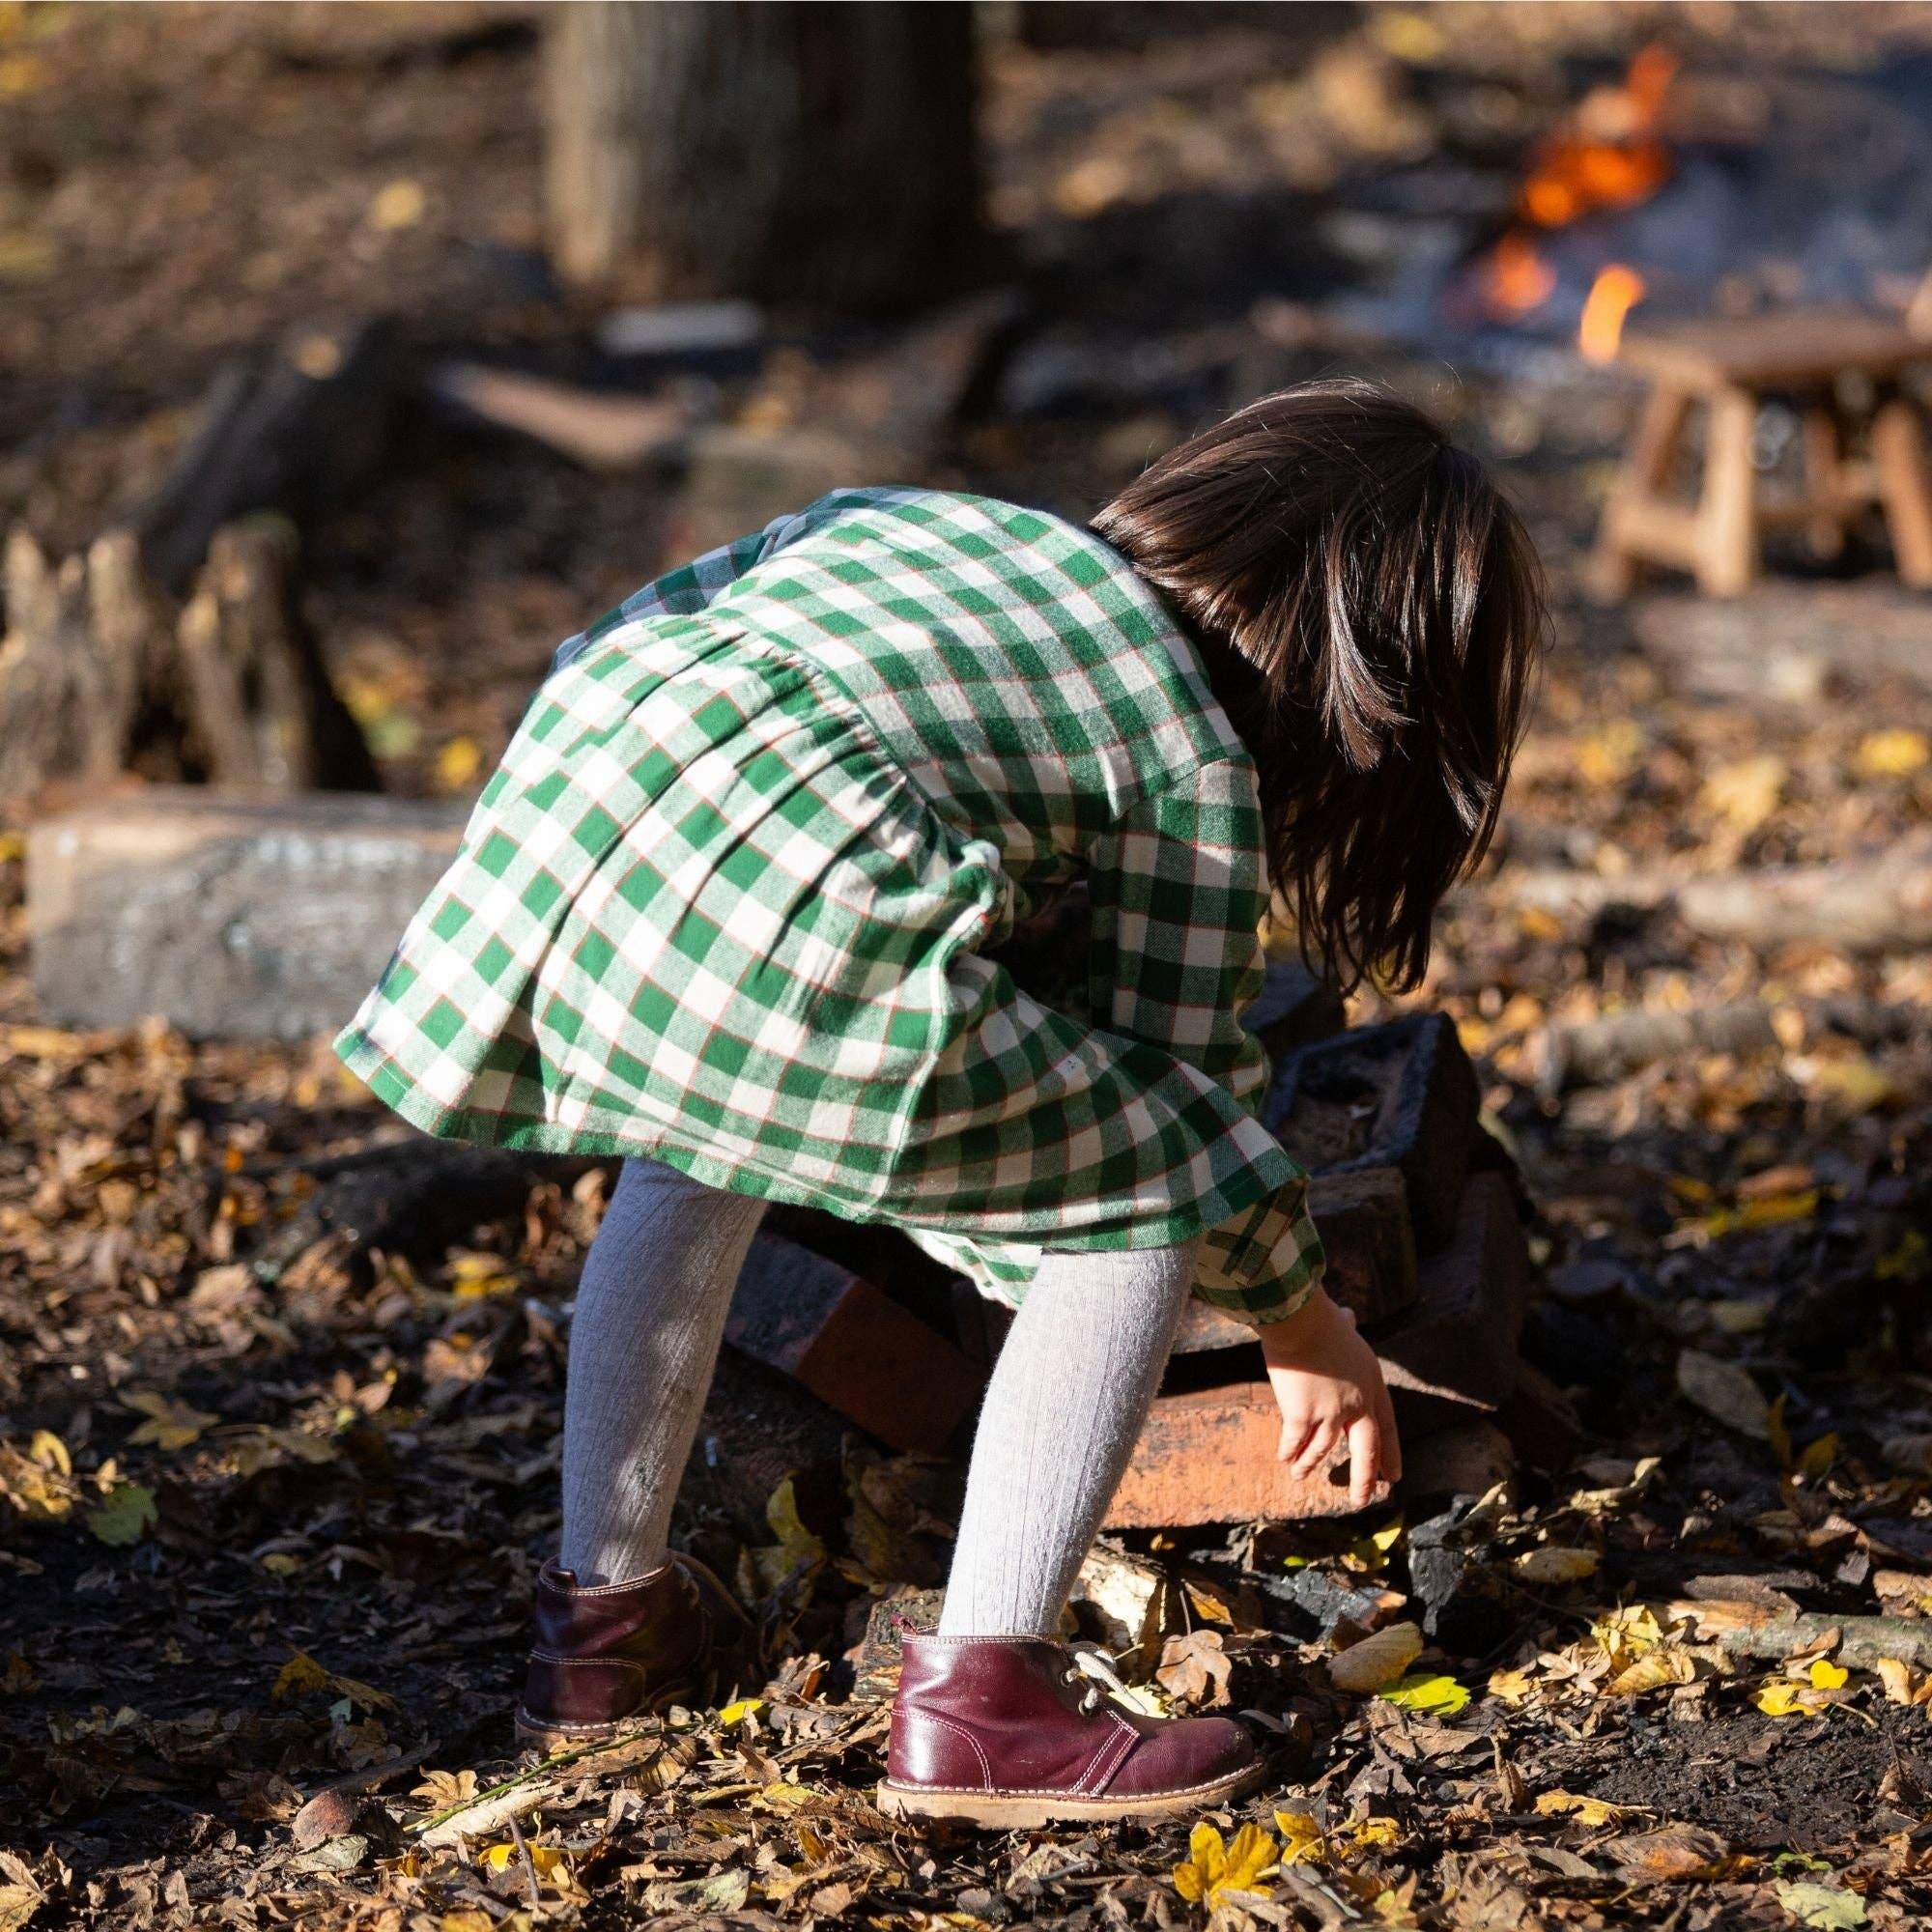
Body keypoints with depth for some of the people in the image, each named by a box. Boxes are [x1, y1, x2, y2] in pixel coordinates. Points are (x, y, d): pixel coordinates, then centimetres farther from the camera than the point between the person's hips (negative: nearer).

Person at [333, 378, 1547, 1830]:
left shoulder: (922, 516, 33)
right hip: (789, 916, -7)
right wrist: (1308, 1328, 38)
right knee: (1147, 1208, 12)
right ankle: (978, 1699, 7)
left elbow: (613, 637, 34)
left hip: (549, 816, 7)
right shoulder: (1202, 760, 17)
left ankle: (606, 1615, 38)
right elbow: (1185, 1086, 23)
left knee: (696, 1147, 37)